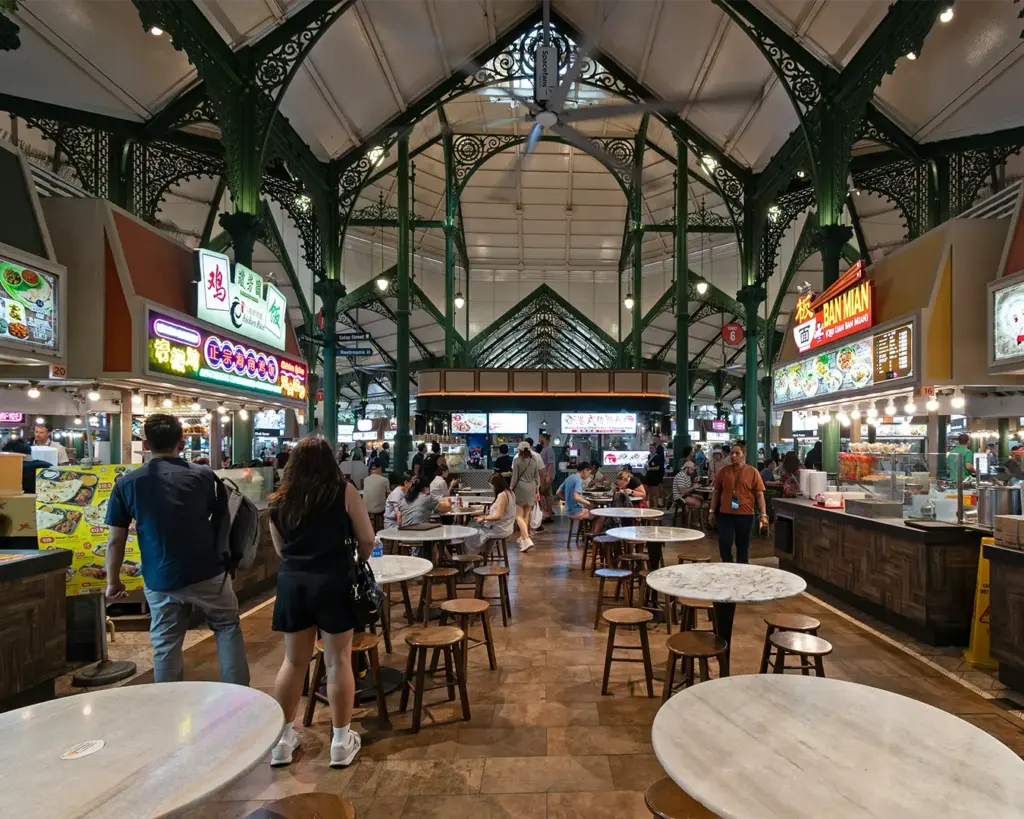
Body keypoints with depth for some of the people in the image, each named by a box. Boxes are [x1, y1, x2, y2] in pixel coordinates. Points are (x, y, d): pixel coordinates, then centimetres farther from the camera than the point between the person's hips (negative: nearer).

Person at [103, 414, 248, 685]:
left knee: (165, 646, 14)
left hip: (161, 581, 1)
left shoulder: (127, 483, -3)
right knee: (228, 628, 17)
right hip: (207, 573, 0)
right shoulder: (204, 475, -3)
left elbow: (115, 540, -1)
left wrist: (113, 581, 11)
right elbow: (223, 520, 7)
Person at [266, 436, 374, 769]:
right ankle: (341, 741, 16)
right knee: (338, 660, 7)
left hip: (292, 582, 4)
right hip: (333, 582, -3)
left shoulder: (280, 501, 7)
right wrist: (355, 561, 18)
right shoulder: (344, 492, -4)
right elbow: (367, 540, -1)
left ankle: (282, 738, 27)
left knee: (293, 660, 17)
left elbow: (280, 548, 17)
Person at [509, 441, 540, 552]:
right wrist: (537, 491, 18)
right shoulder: (534, 461, 6)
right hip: (531, 488, 5)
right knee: (526, 515, 14)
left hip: (520, 488, -5)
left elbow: (514, 477, -8)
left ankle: (527, 540, -18)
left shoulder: (517, 460, -7)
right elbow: (537, 477, 9)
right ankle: (522, 538, 23)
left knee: (519, 516, -3)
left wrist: (510, 489, 0)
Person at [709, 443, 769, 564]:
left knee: (743, 545, 10)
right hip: (725, 514, 1)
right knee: (724, 543, -4)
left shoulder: (752, 472, -1)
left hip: (745, 515, -1)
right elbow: (716, 492, 10)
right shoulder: (723, 471, 4)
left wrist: (763, 514, -8)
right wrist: (712, 511, 9)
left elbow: (759, 494, -1)